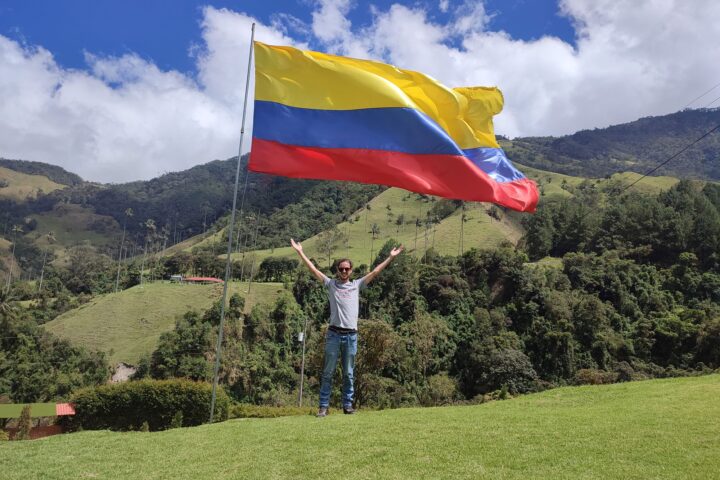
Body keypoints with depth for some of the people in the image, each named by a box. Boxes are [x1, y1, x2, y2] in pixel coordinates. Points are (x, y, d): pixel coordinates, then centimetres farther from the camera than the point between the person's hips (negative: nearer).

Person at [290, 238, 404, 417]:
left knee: (348, 373, 9)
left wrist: (391, 257, 10)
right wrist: (300, 252, 3)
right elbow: (313, 269, 6)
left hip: (351, 335, 2)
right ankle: (324, 406, 7)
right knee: (328, 372, 3)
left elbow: (375, 272, 12)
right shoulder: (331, 284, 8)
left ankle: (347, 405, 16)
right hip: (334, 334, -1)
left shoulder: (357, 285, 12)